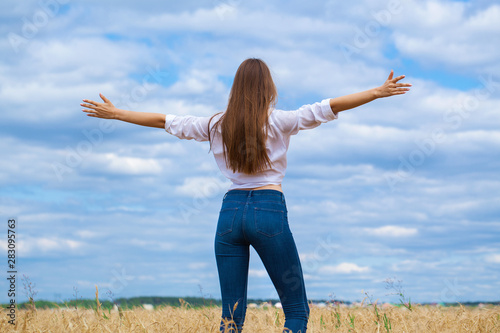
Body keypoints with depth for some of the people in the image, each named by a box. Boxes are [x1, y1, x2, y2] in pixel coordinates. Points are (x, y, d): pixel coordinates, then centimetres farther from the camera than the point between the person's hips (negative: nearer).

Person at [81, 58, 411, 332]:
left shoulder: (217, 125, 9)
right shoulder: (278, 122, -1)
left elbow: (165, 120, 15)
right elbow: (328, 108, -7)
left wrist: (115, 113, 25)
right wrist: (379, 92, -5)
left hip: (231, 211, 4)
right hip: (269, 211, -4)